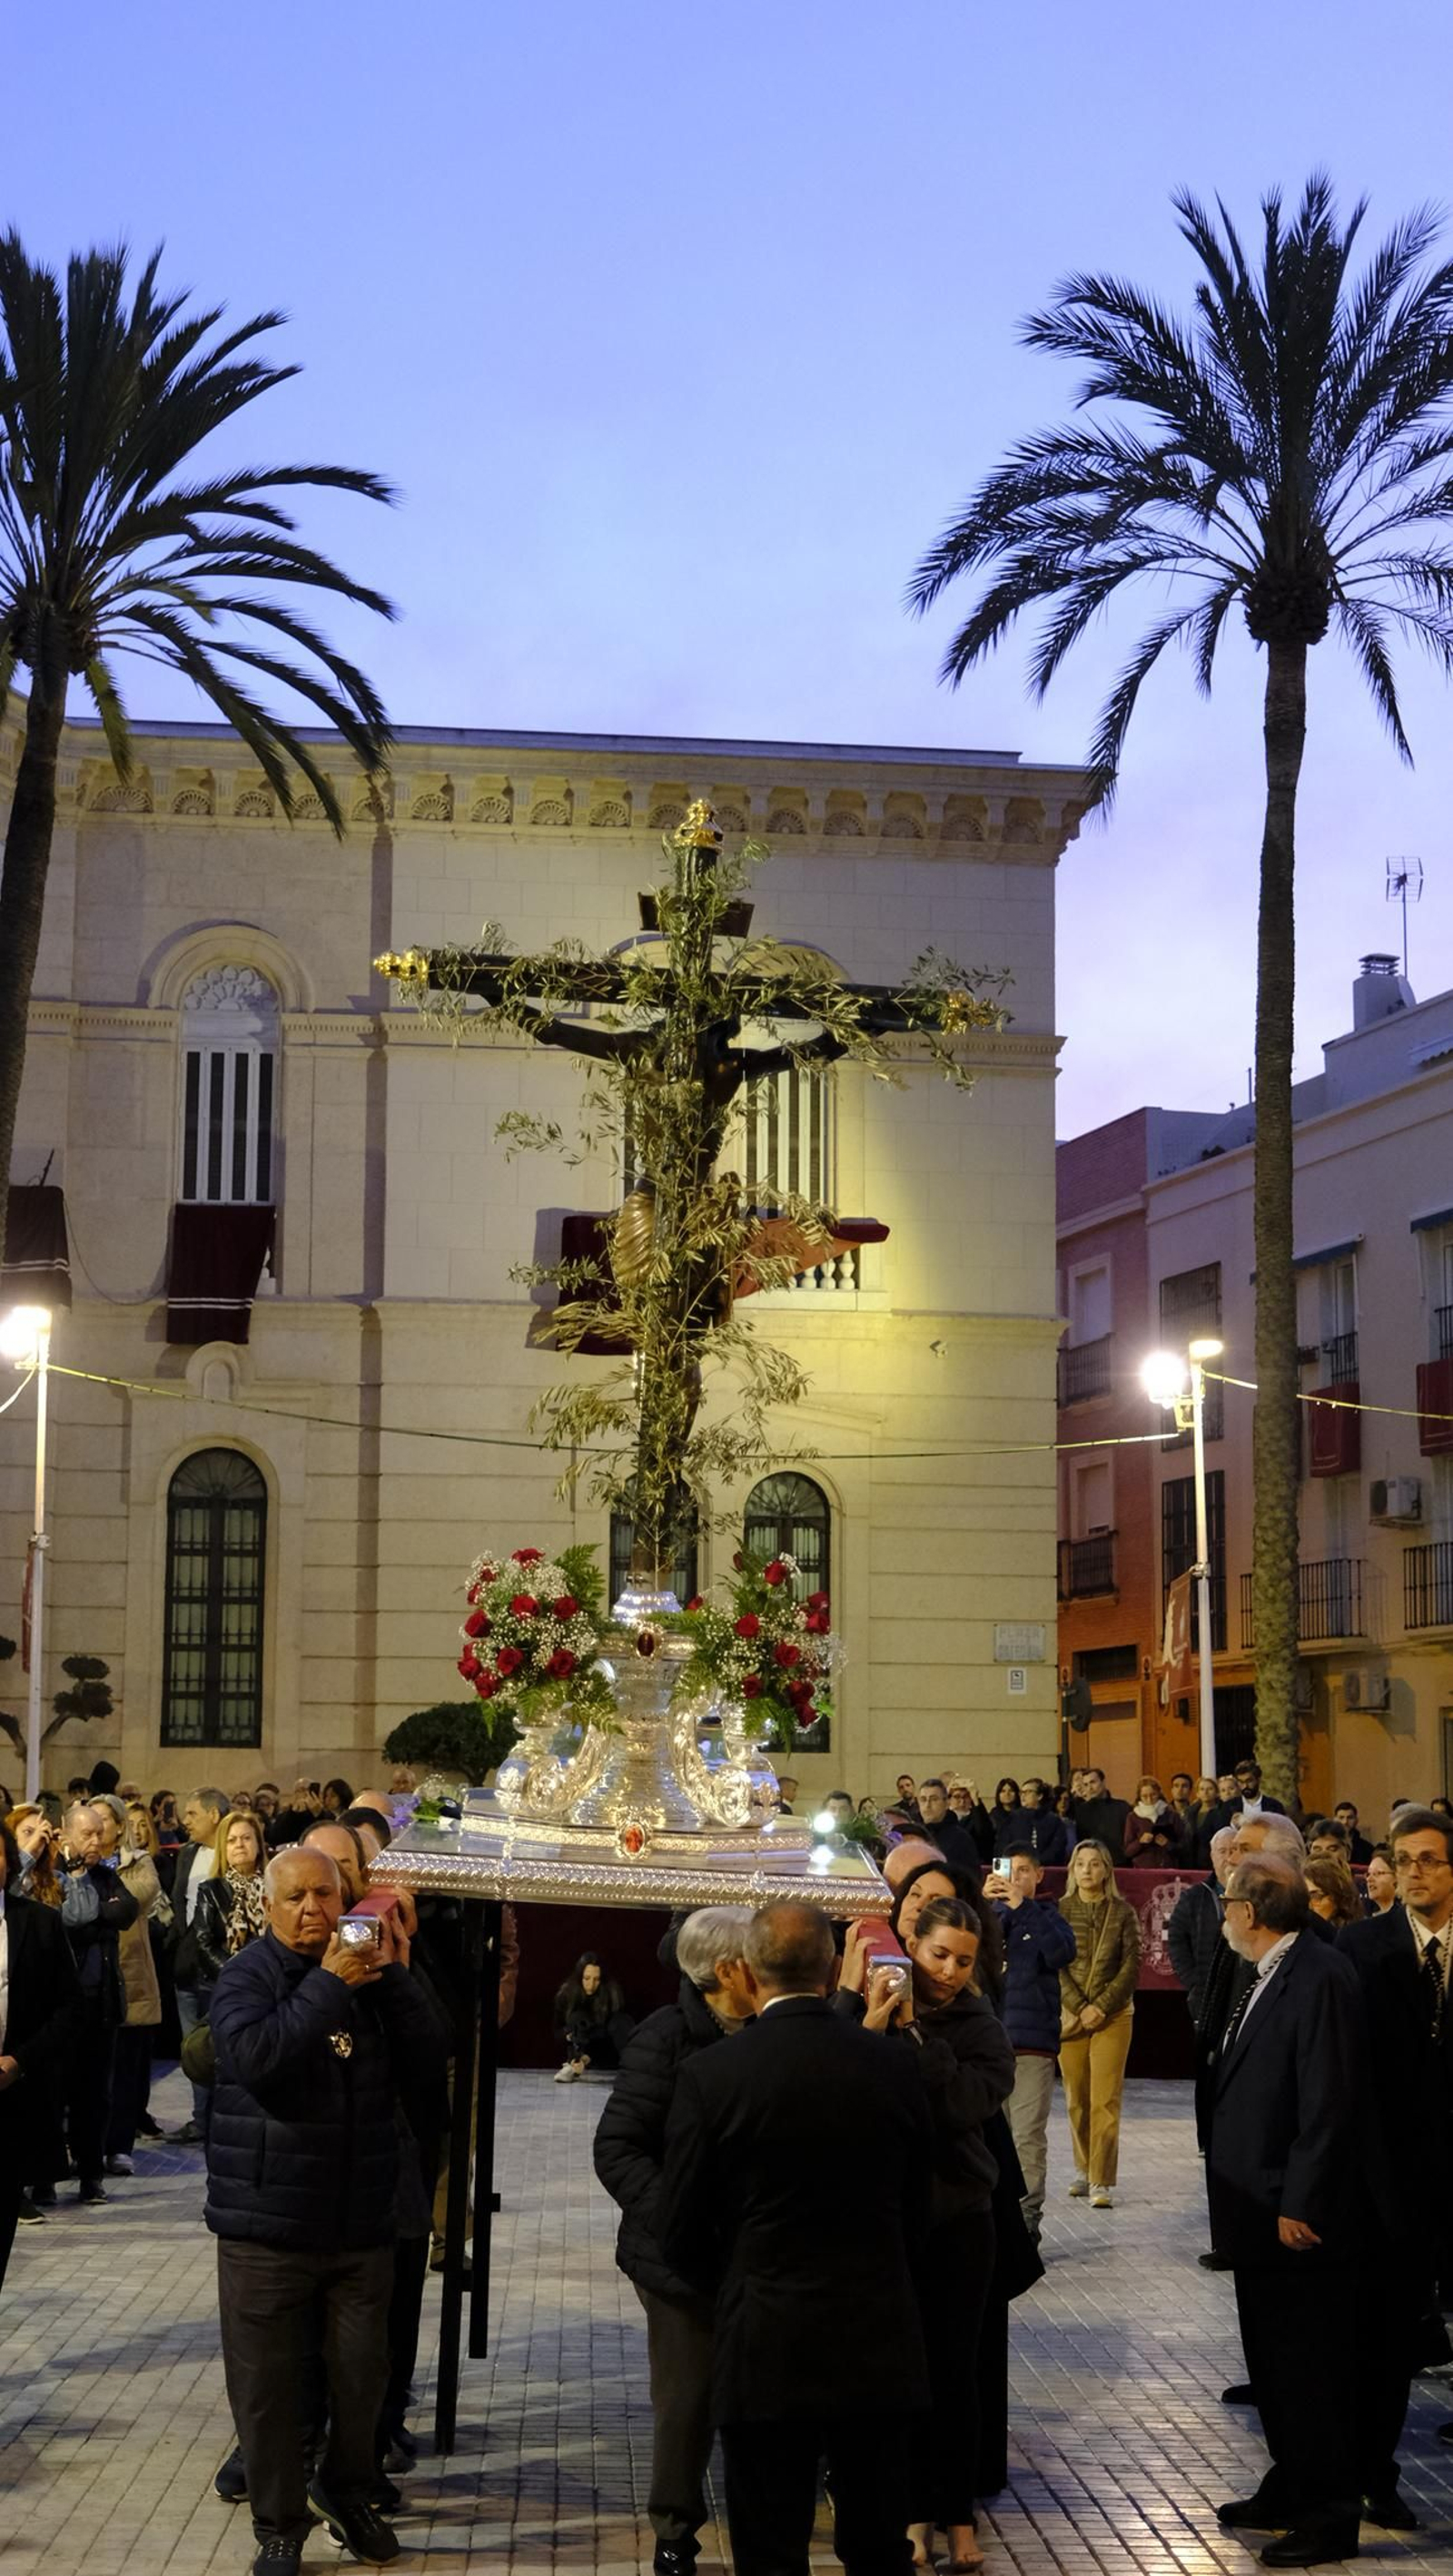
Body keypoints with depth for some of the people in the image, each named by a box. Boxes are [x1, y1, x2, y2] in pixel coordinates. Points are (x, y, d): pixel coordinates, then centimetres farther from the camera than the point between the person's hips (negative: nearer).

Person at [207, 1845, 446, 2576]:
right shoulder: (246, 1977, -7)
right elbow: (256, 2059, -26)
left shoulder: (371, 1973, 6)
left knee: (361, 2374, 12)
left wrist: (394, 1978, -12)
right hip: (267, 2222, -3)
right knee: (269, 2382, 4)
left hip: (362, 2221, 4)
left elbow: (426, 2066, -3)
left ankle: (348, 2490, 35)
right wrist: (329, 1986, -25)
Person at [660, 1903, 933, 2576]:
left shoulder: (711, 2076, -12)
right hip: (879, 2343, 3)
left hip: (765, 2350, -3)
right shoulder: (897, 2065, -4)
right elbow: (916, 2214, 6)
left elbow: (681, 2236, -4)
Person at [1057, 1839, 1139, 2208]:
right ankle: (1084, 2170, 21)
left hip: (1113, 2015, -1)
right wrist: (1079, 2008, -10)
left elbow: (1131, 1966, -1)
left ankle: (1102, 2181, -8)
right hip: (1069, 2014, 1)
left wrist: (1100, 2007, -10)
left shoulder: (1123, 1913, 2)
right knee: (1077, 2100, 6)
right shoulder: (1059, 1912, 3)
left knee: (1105, 2100, -8)